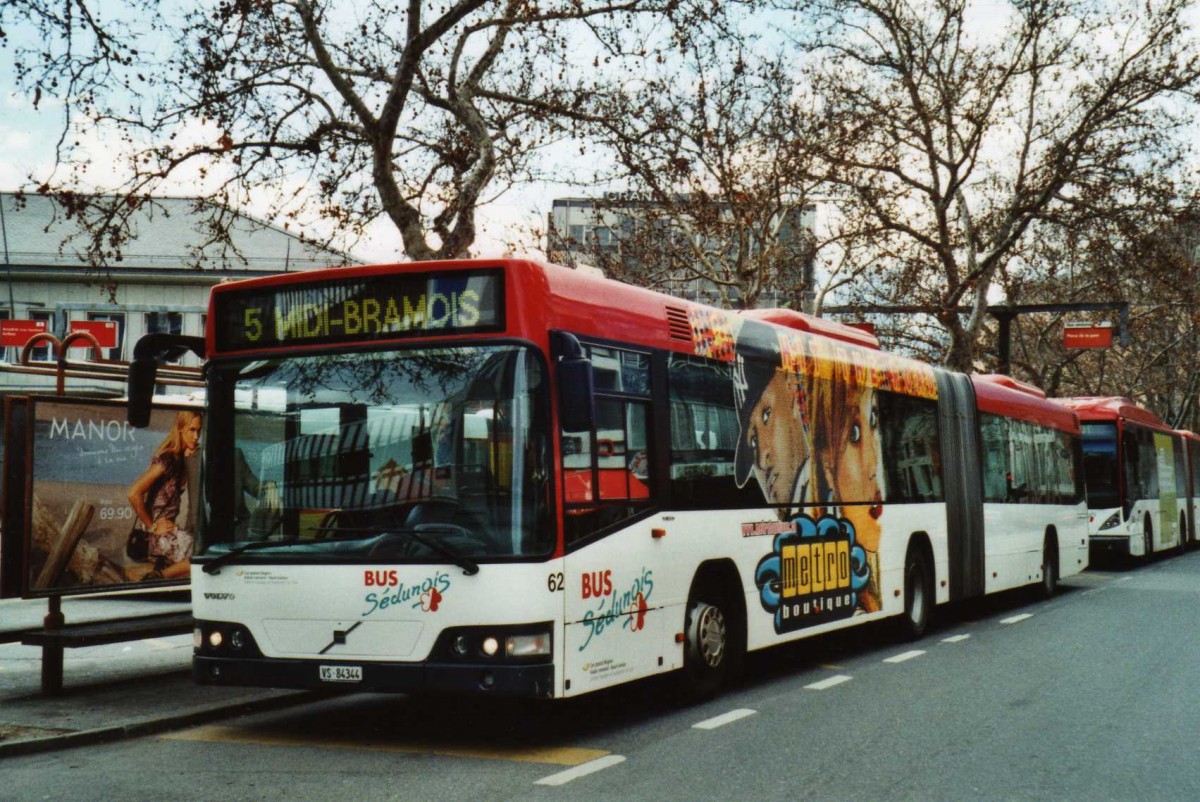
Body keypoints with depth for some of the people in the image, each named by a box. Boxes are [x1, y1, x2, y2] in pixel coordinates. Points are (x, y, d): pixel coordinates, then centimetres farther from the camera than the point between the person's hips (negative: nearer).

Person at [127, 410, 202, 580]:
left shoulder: (181, 458, 10)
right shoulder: (167, 459, -16)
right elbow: (134, 493, -23)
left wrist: (191, 459, -5)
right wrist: (151, 527, -13)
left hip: (169, 526, 8)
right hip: (156, 532, -8)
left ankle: (159, 574, 5)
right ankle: (159, 577, -4)